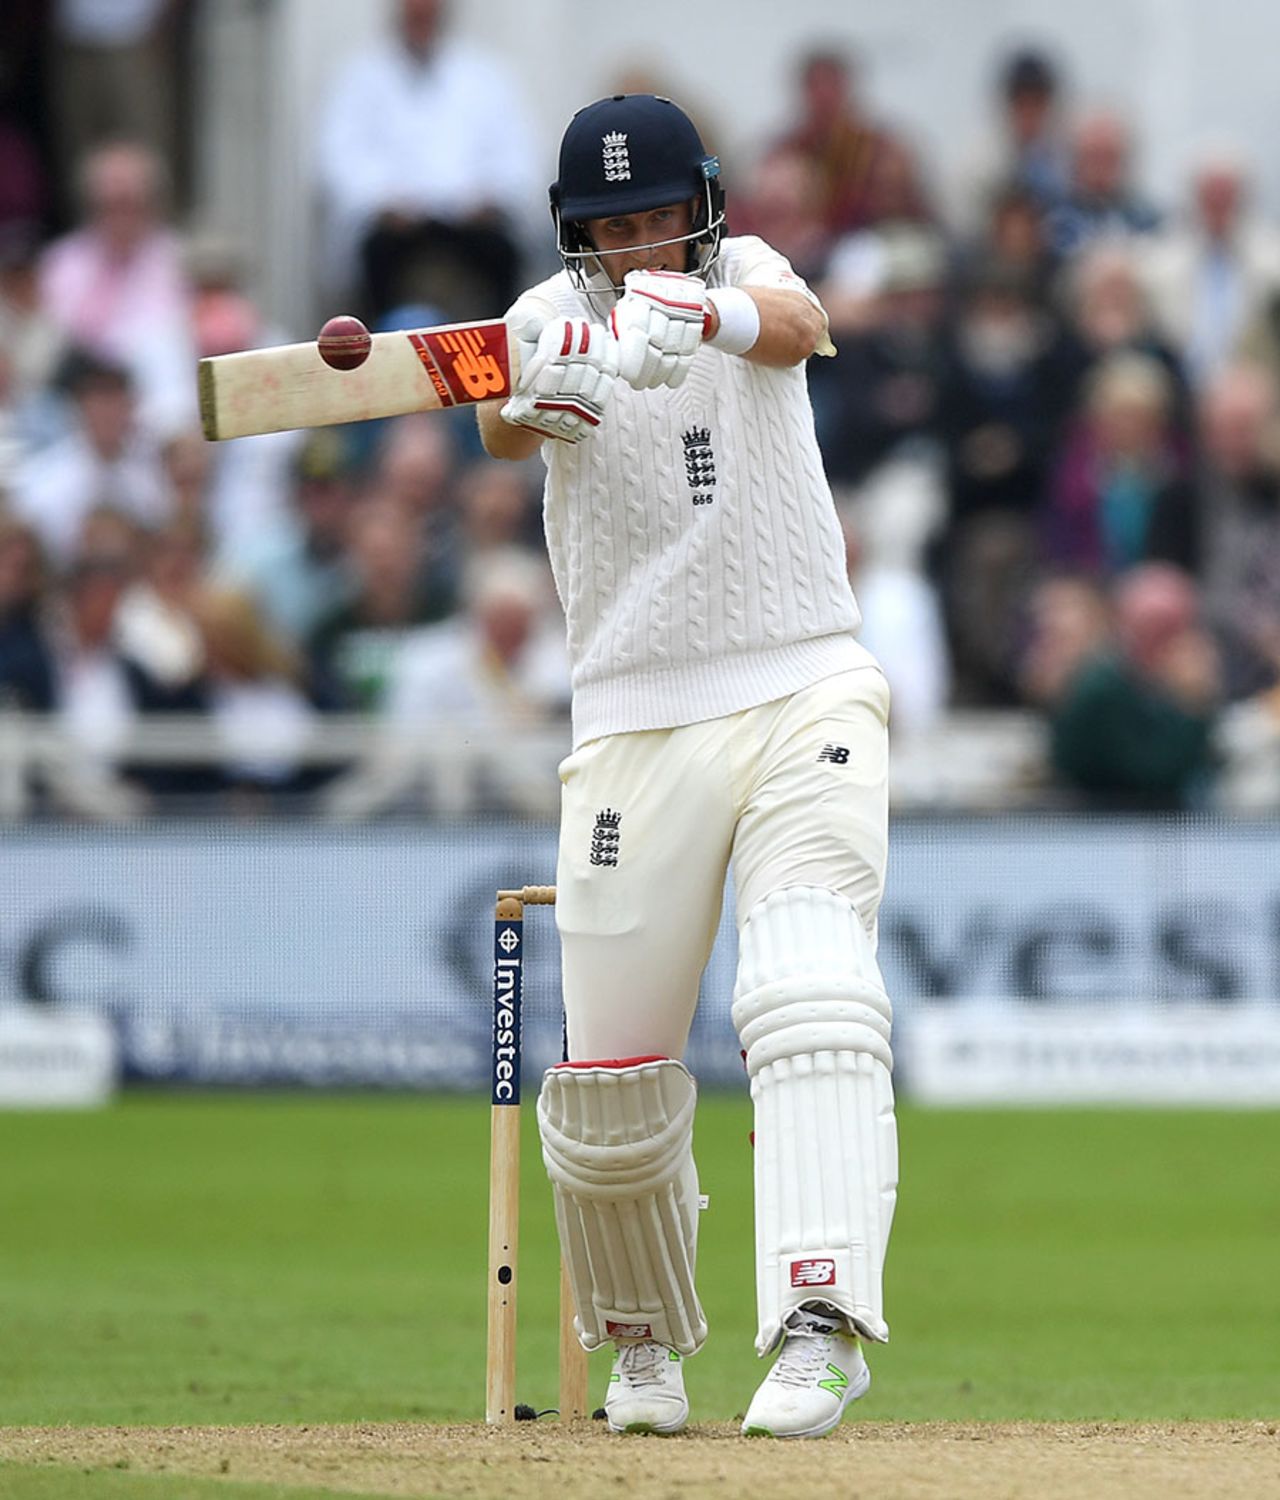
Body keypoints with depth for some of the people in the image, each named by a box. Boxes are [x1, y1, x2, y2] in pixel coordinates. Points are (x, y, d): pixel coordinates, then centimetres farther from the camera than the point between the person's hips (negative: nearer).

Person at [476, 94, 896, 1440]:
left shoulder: (741, 274, 3)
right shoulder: (552, 318, 2)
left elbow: (794, 323, -22)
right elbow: (498, 429, -20)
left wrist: (705, 320, -45)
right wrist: (531, 407, -45)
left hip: (805, 705, -1)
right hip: (637, 726, 1)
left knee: (812, 1004, -20)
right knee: (611, 1071, 2)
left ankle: (817, 1327, -30)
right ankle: (642, 1340, 26)